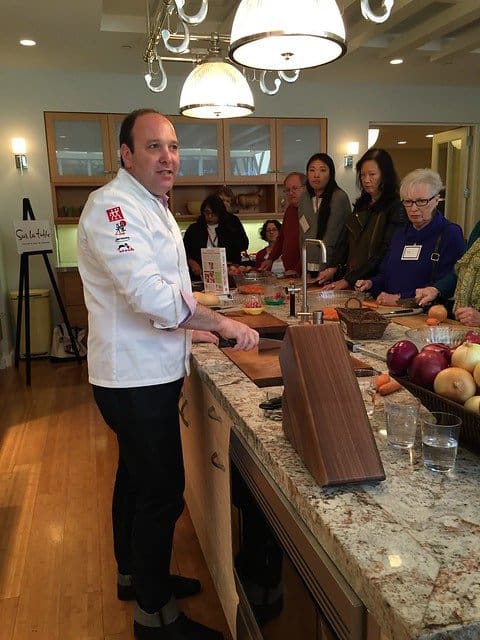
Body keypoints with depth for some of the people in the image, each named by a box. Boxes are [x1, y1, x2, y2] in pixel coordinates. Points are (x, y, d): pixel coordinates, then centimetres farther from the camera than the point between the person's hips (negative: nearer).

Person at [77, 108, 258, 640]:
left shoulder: (151, 205, 14)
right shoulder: (111, 207, -19)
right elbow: (152, 295, -31)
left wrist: (186, 329, 13)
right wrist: (220, 323, -22)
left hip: (149, 371, 10)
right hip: (134, 377, -10)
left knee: (137, 477, 23)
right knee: (162, 492, 1)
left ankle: (135, 574, 44)